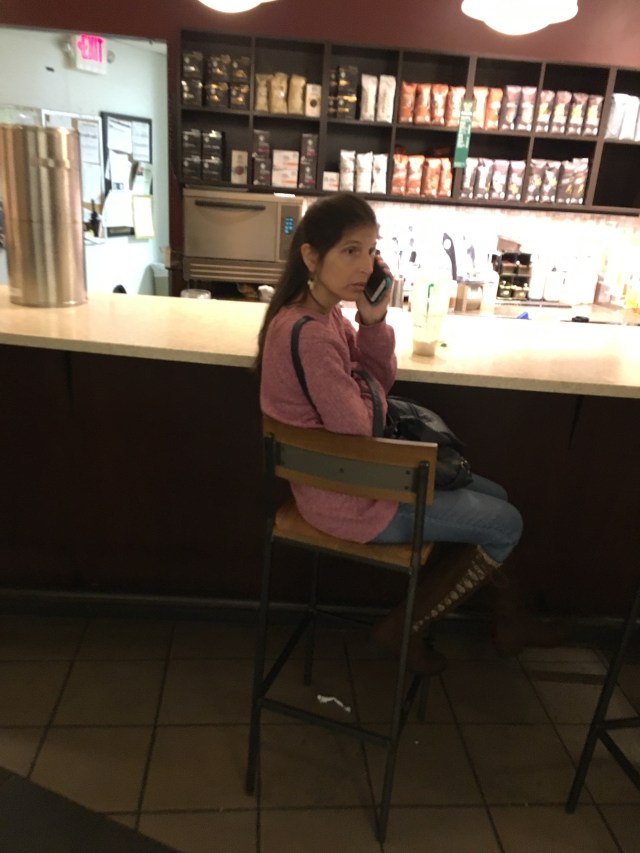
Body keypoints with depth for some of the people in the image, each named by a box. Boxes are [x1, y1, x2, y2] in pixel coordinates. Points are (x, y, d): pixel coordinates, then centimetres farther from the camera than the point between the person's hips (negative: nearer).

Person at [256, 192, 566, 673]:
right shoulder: (310, 333, -29)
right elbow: (356, 427, -25)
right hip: (346, 495, -10)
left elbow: (380, 381, 5)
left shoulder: (324, 312, 2)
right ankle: (406, 626, 16)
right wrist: (368, 392, -4)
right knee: (506, 525, 4)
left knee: (494, 497, 19)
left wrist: (374, 320, -10)